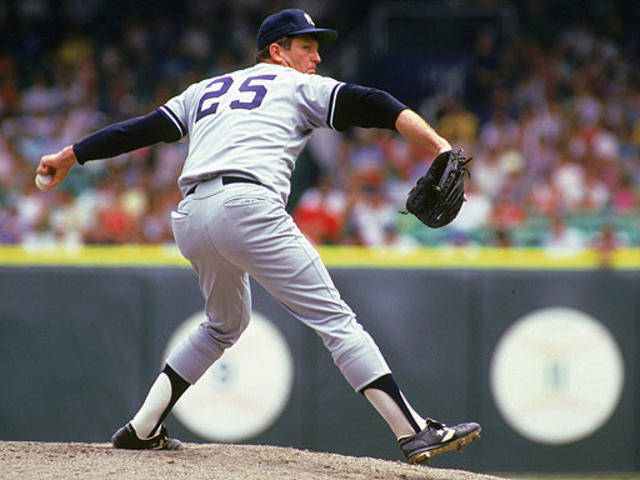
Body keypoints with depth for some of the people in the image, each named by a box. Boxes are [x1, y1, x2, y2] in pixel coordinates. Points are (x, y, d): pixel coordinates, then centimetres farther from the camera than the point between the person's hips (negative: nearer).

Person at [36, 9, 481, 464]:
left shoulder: (207, 90, 31)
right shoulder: (300, 86, 16)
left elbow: (144, 128, 28)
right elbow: (368, 104, 2)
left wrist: (70, 156, 34)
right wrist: (439, 145, -7)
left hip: (189, 219, 7)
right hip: (246, 205, -7)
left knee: (225, 324, 29)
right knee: (334, 318, -9)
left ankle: (142, 429, 27)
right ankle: (415, 433, -18)